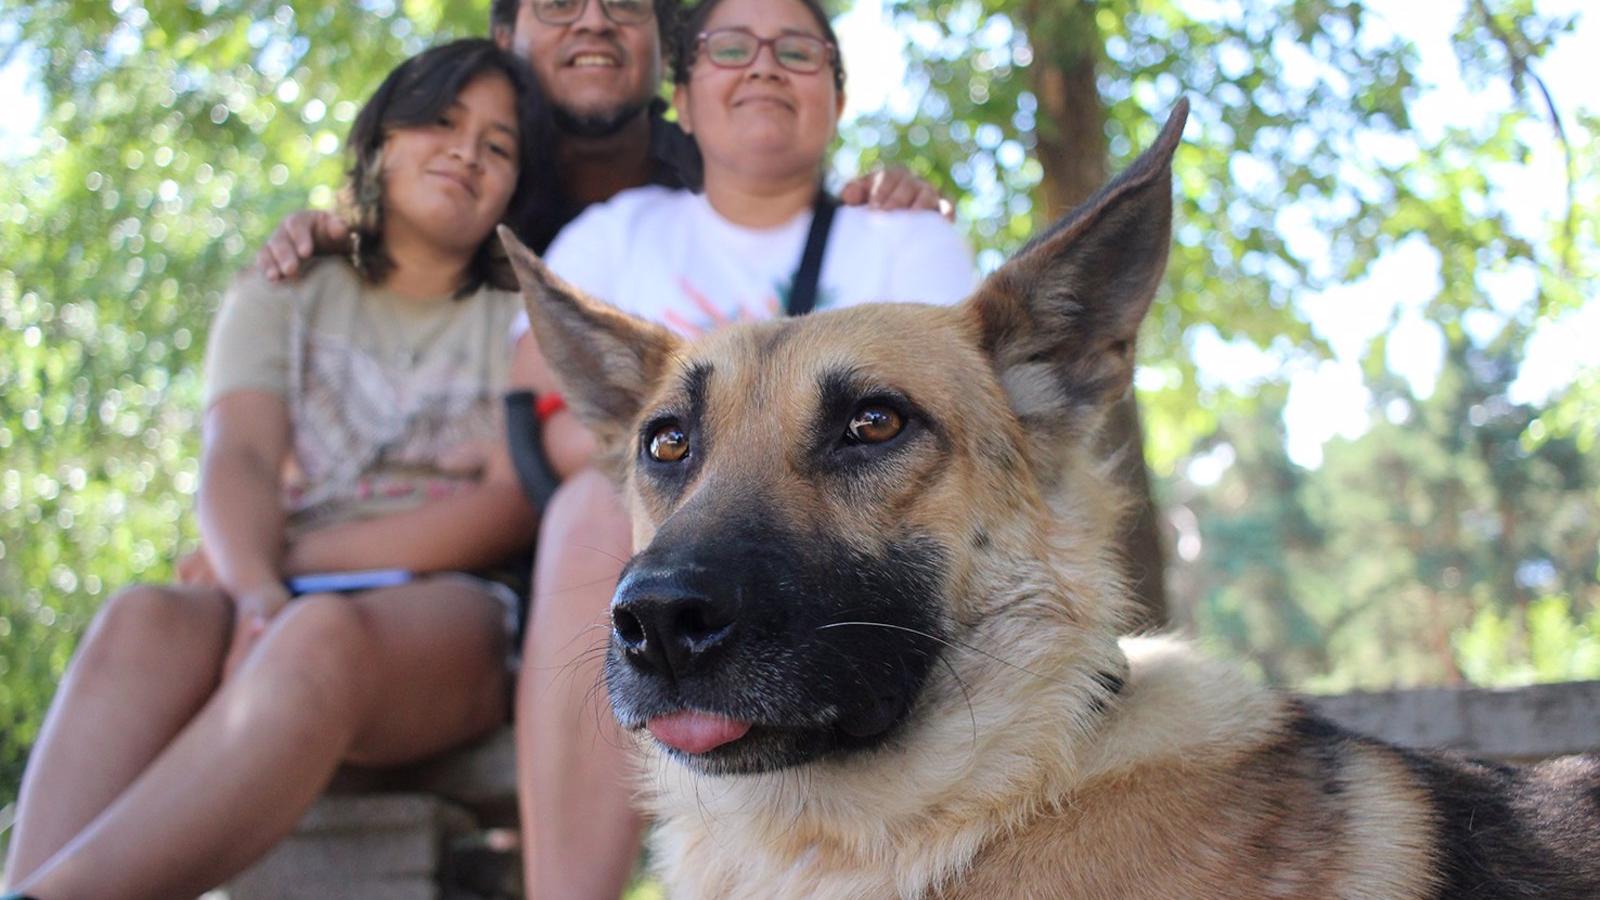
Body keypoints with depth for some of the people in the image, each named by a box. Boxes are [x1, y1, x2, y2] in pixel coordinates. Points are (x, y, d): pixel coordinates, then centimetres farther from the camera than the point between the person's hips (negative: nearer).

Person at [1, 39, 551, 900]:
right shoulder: (281, 297, 22)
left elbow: (517, 505, -1)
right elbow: (239, 459, 2)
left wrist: (295, 557, -10)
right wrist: (257, 592, -21)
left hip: (447, 607, -2)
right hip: (288, 603, 3)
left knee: (321, 636, -38)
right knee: (144, 619, -33)